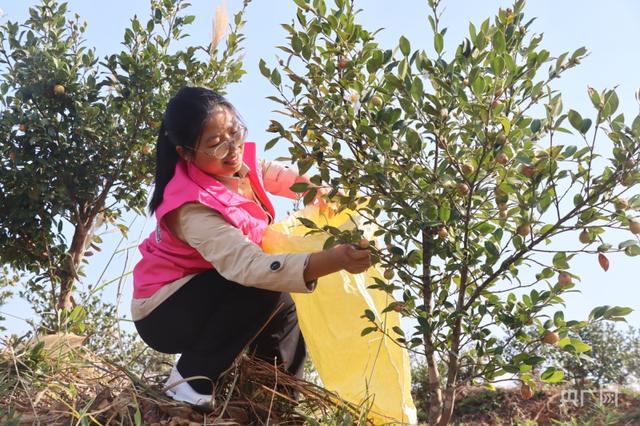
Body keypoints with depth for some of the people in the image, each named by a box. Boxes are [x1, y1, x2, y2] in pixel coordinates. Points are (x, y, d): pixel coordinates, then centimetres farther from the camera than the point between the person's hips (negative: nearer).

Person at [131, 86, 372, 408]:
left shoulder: (238, 162, -11)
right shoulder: (193, 208, -36)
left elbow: (287, 179, 6)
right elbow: (248, 266, -51)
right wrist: (332, 261, -63)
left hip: (207, 301, 8)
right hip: (163, 313, -8)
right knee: (265, 289, -29)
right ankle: (192, 379, -15)